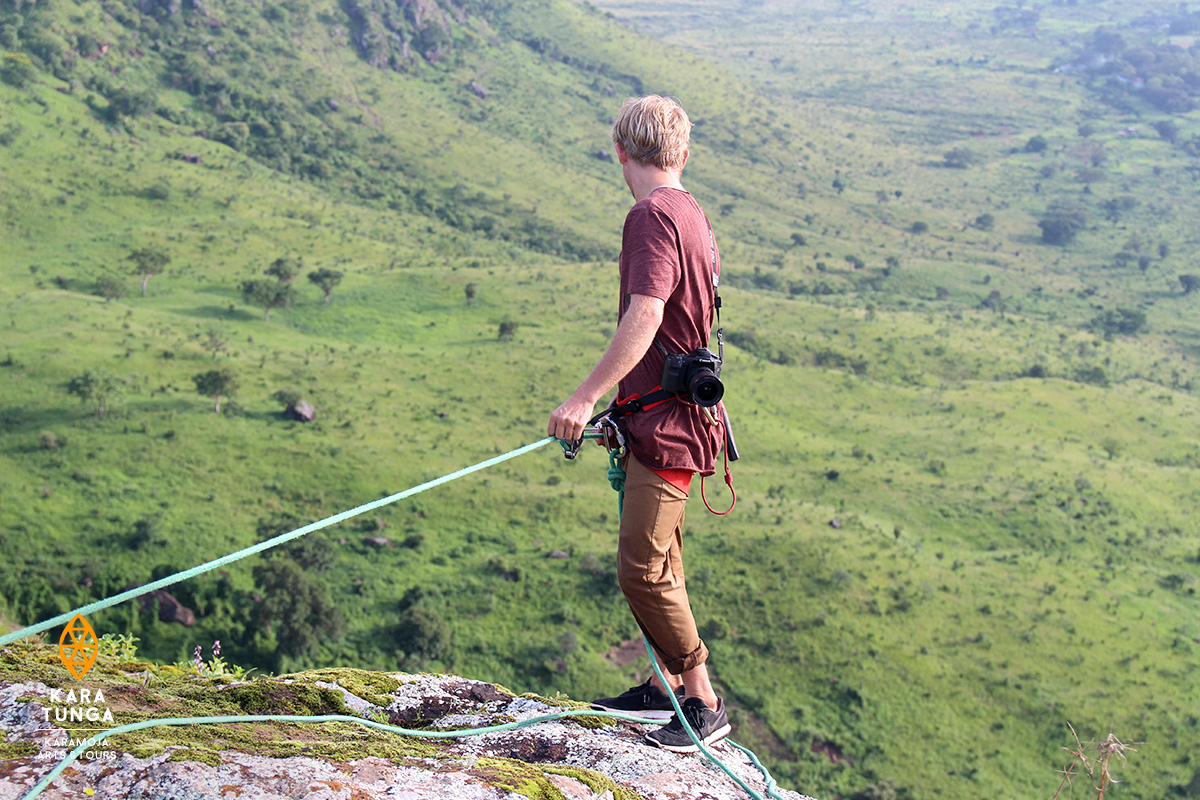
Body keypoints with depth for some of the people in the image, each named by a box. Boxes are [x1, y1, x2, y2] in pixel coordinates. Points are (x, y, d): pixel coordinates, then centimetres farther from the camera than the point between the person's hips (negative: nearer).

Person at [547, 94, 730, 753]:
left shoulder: (653, 215, -16)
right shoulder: (690, 214, 15)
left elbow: (644, 317, -27)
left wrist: (586, 398, -29)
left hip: (667, 425, -10)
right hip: (666, 418, 10)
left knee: (642, 568, -8)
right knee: (656, 562, 18)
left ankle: (704, 703, 2)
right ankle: (666, 688, 30)